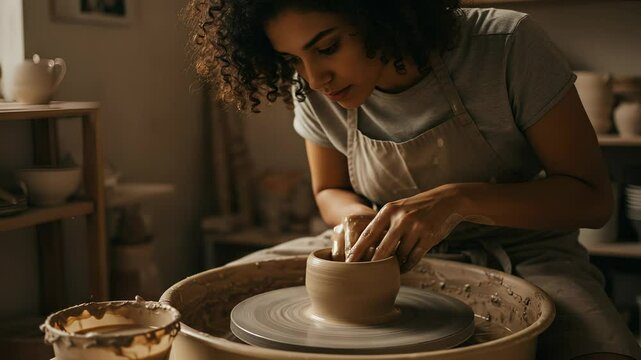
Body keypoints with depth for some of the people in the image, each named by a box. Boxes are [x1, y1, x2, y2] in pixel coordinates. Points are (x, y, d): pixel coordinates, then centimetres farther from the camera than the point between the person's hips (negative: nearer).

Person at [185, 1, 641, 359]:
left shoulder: (507, 45, -20)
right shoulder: (315, 94, -9)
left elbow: (592, 198, -14)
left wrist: (460, 199, -29)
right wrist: (359, 218, -15)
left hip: (523, 261, -2)